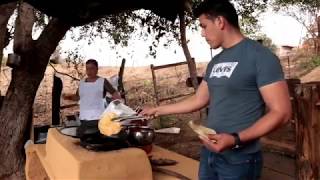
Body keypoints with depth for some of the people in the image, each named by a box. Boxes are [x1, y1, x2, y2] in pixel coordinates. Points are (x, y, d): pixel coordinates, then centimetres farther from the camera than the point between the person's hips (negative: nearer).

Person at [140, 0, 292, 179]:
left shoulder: (260, 56, -13)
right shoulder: (215, 62, 9)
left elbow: (281, 112, -16)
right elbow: (198, 100, 15)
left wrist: (236, 139, -26)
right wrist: (157, 110, 16)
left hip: (238, 159, -7)